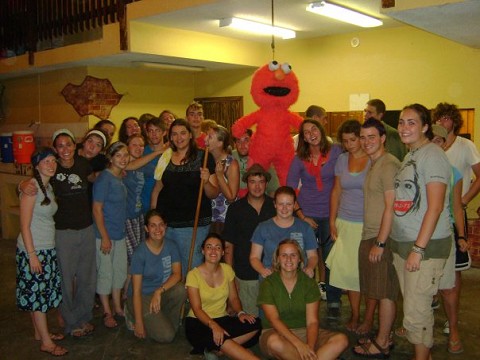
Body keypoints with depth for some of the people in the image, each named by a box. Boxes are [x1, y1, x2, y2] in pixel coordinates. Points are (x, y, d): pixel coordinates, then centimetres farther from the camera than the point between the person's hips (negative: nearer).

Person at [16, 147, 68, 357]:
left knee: (43, 291, 16)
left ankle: (40, 332, 30)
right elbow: (25, 225, -17)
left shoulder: (49, 187, 9)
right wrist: (32, 255, -18)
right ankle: (46, 343, 11)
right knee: (37, 293, 2)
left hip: (47, 249, 8)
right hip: (33, 250, -8)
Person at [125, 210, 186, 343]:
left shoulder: (170, 247, -4)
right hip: (142, 297, -4)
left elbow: (177, 274, -13)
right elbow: (136, 290, -18)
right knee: (166, 336, -18)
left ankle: (167, 323, -3)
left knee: (180, 290, -29)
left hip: (162, 293, 4)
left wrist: (159, 291, -29)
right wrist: (138, 322, -19)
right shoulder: (140, 253, -18)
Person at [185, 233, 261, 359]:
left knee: (256, 324, -23)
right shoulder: (193, 275, -10)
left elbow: (233, 298, 8)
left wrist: (240, 313, -14)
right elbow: (197, 309, -16)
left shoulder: (227, 269, 4)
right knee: (217, 337, -40)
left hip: (222, 319, 6)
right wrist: (213, 325, -33)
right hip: (198, 323, -5)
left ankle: (213, 350, -23)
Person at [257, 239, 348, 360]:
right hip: (277, 332, -2)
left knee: (341, 340, -22)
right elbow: (274, 320, -16)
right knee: (274, 341, -39)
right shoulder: (268, 284, -5)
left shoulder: (309, 283, 1)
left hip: (304, 332, 3)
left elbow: (312, 321, -6)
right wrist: (299, 344, -29)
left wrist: (310, 348, -25)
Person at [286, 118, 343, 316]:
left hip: (330, 214, -1)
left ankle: (333, 303, 18)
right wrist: (301, 216, -6)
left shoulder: (336, 151, -2)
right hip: (307, 214, 1)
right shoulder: (299, 159, 1)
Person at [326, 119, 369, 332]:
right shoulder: (342, 160, 8)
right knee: (348, 269, 5)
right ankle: (354, 315, 20)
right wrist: (332, 221, 7)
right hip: (345, 223, 4)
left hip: (368, 224, -4)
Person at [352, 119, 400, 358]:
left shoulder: (389, 165, -14)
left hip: (382, 239, -9)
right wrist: (369, 240, 13)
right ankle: (383, 337, 26)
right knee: (374, 290, 15)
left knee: (385, 293, 1)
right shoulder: (372, 164, 15)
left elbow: (390, 207, -18)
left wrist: (380, 243, -18)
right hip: (369, 237, 9)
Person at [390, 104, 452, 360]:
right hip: (401, 243, 8)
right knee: (411, 305, 16)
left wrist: (418, 249, -19)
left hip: (426, 246, -8)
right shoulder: (410, 156, 14)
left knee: (416, 311, -3)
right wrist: (394, 242, 12)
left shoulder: (432, 155, -12)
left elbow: (435, 207, -18)